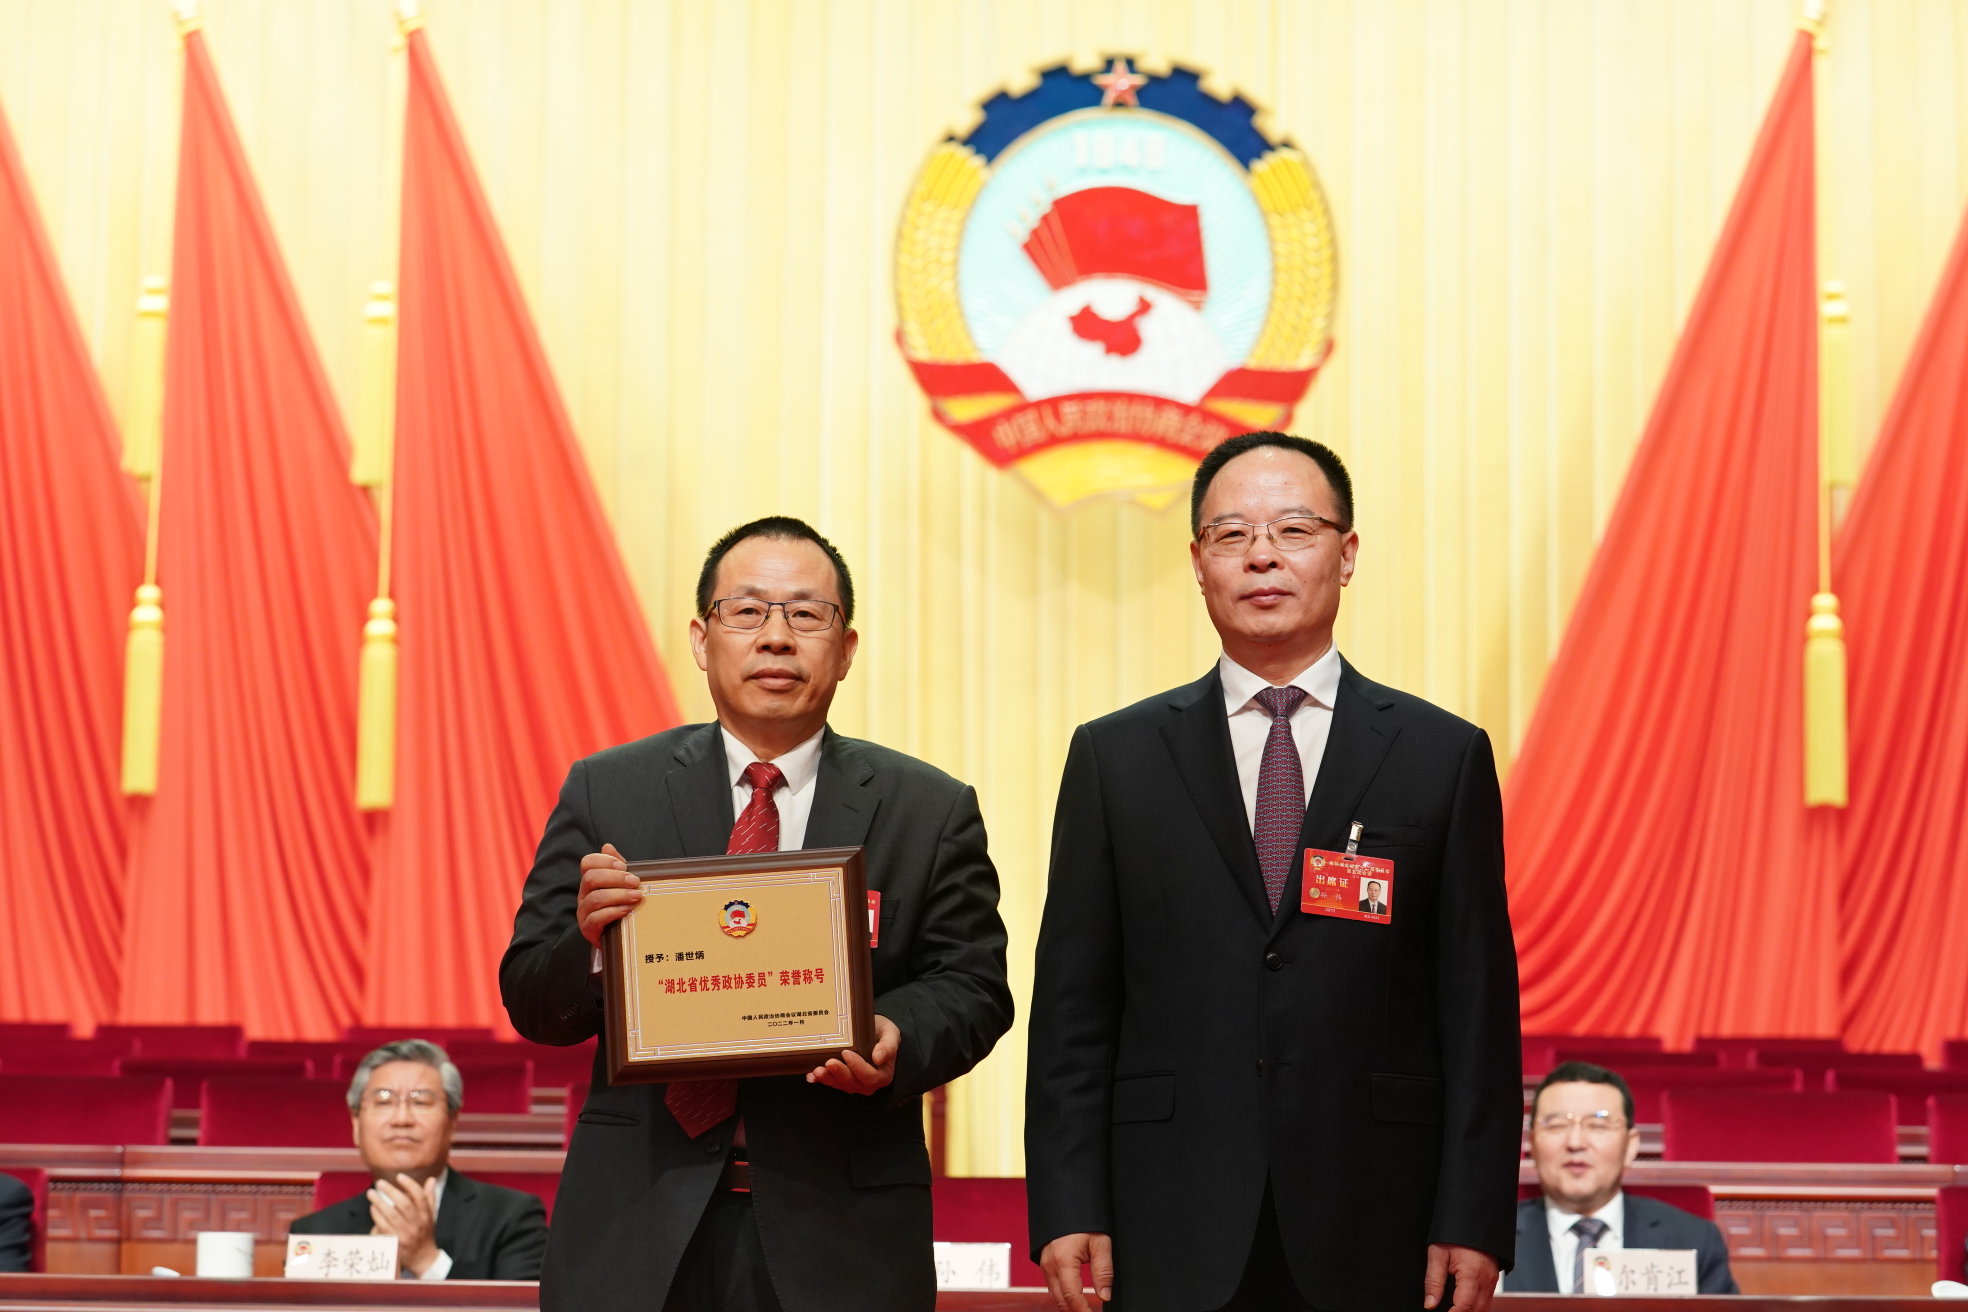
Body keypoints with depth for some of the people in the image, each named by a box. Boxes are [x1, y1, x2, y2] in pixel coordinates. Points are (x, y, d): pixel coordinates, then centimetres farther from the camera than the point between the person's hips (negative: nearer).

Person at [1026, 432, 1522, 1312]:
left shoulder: (1443, 757, 5)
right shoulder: (1115, 758, 7)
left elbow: (1478, 1009, 2)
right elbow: (1072, 1007, 5)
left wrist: (1471, 1222, -4)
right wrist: (1067, 1208, -3)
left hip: (1373, 1238, 0)